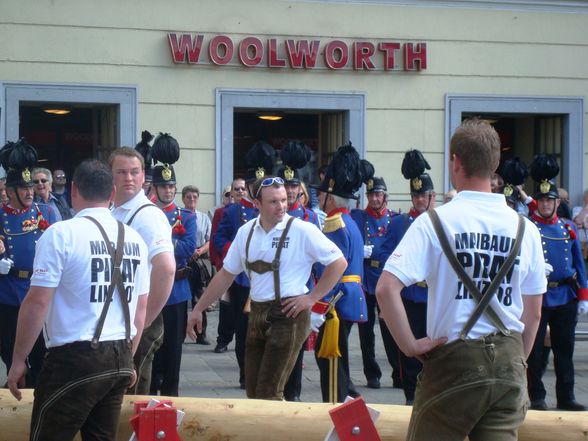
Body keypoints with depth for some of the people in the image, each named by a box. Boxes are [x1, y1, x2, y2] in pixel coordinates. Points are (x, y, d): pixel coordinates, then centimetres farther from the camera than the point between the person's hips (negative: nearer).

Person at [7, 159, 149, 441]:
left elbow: (37, 302, -13)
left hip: (74, 359, -6)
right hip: (119, 359, 6)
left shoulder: (62, 234, -10)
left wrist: (18, 359, -5)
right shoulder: (134, 239, 9)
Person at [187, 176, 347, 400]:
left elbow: (339, 263, -5)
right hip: (257, 314, 6)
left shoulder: (302, 230, -9)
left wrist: (312, 298, -9)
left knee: (268, 393, -8)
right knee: (253, 392, 9)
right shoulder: (246, 232, 6)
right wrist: (198, 308, 14)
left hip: (289, 314, -6)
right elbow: (226, 274, 14)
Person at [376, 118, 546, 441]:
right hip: (509, 364, 3)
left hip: (454, 361, -3)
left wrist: (410, 346, -10)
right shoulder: (525, 228, 3)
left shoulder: (435, 221, -9)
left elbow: (386, 290, -19)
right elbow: (534, 313, 10)